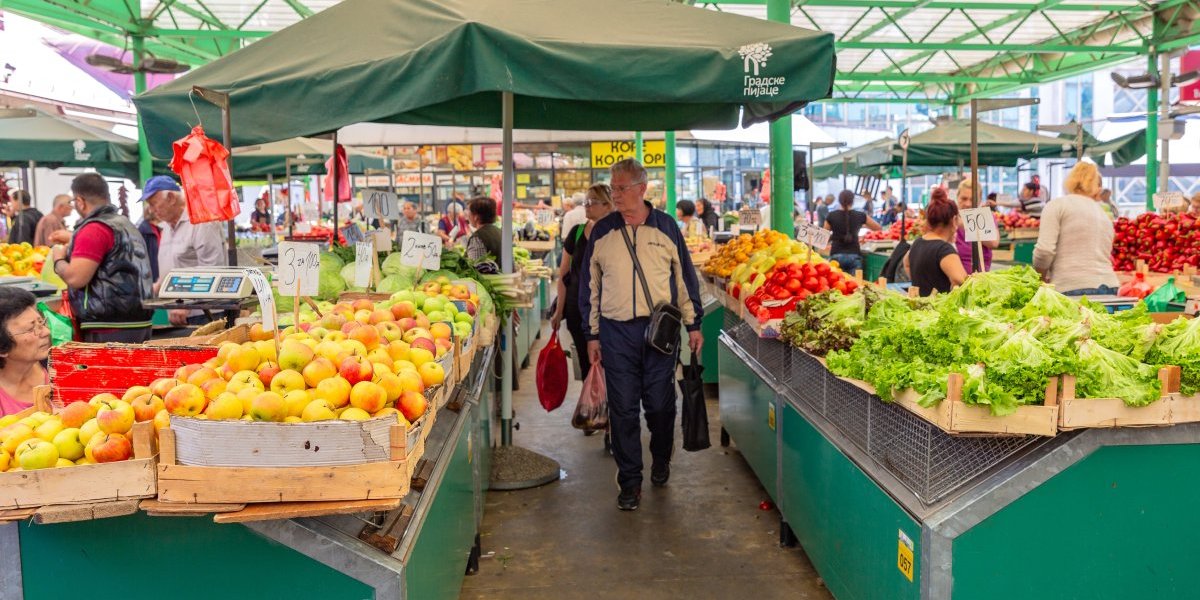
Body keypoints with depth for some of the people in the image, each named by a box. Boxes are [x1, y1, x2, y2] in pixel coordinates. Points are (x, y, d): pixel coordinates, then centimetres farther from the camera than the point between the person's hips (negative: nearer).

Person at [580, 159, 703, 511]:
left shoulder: (665, 227, 4)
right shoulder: (601, 233, 6)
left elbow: (685, 276, 8)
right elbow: (590, 286, 10)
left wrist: (693, 324, 5)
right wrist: (592, 335, 7)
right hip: (616, 331, 1)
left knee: (660, 403, 7)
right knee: (623, 409, 1)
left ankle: (661, 461, 34)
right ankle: (629, 482, 12)